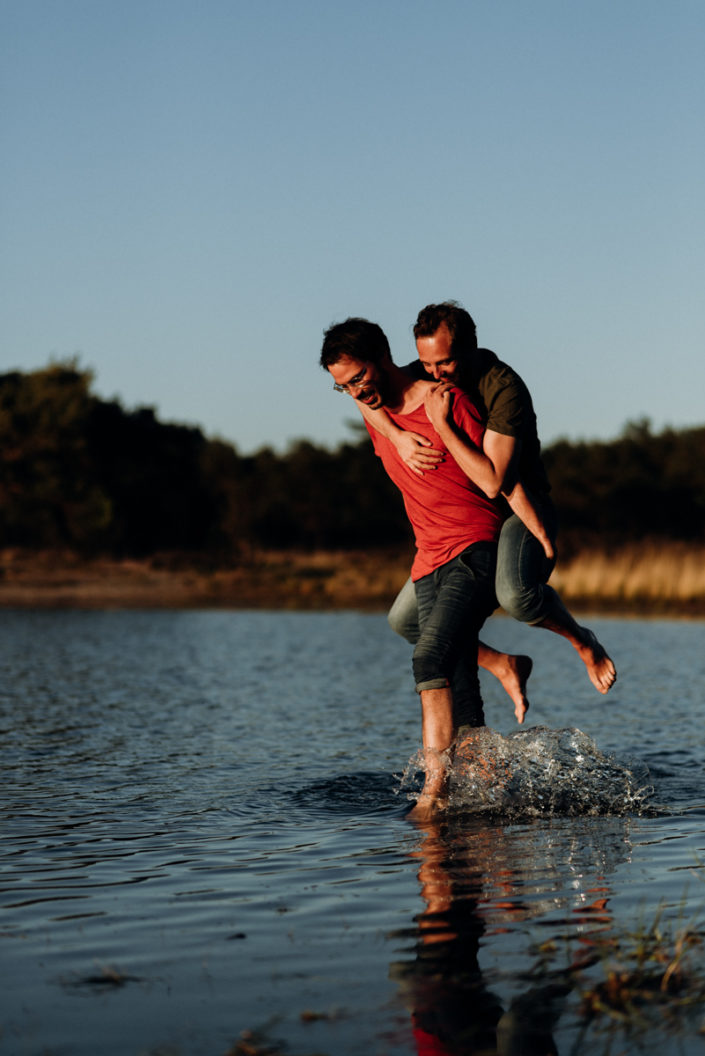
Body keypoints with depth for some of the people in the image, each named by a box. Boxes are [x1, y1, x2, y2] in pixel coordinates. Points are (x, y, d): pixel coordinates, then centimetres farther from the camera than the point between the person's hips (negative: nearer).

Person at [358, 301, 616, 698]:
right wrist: (397, 436, -20)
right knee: (406, 619, 3)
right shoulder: (430, 374, -3)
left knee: (515, 594, -38)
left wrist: (442, 423, -33)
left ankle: (584, 642, -8)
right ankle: (503, 665, 19)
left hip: (520, 511, -7)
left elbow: (493, 481, -32)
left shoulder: (505, 389, -26)